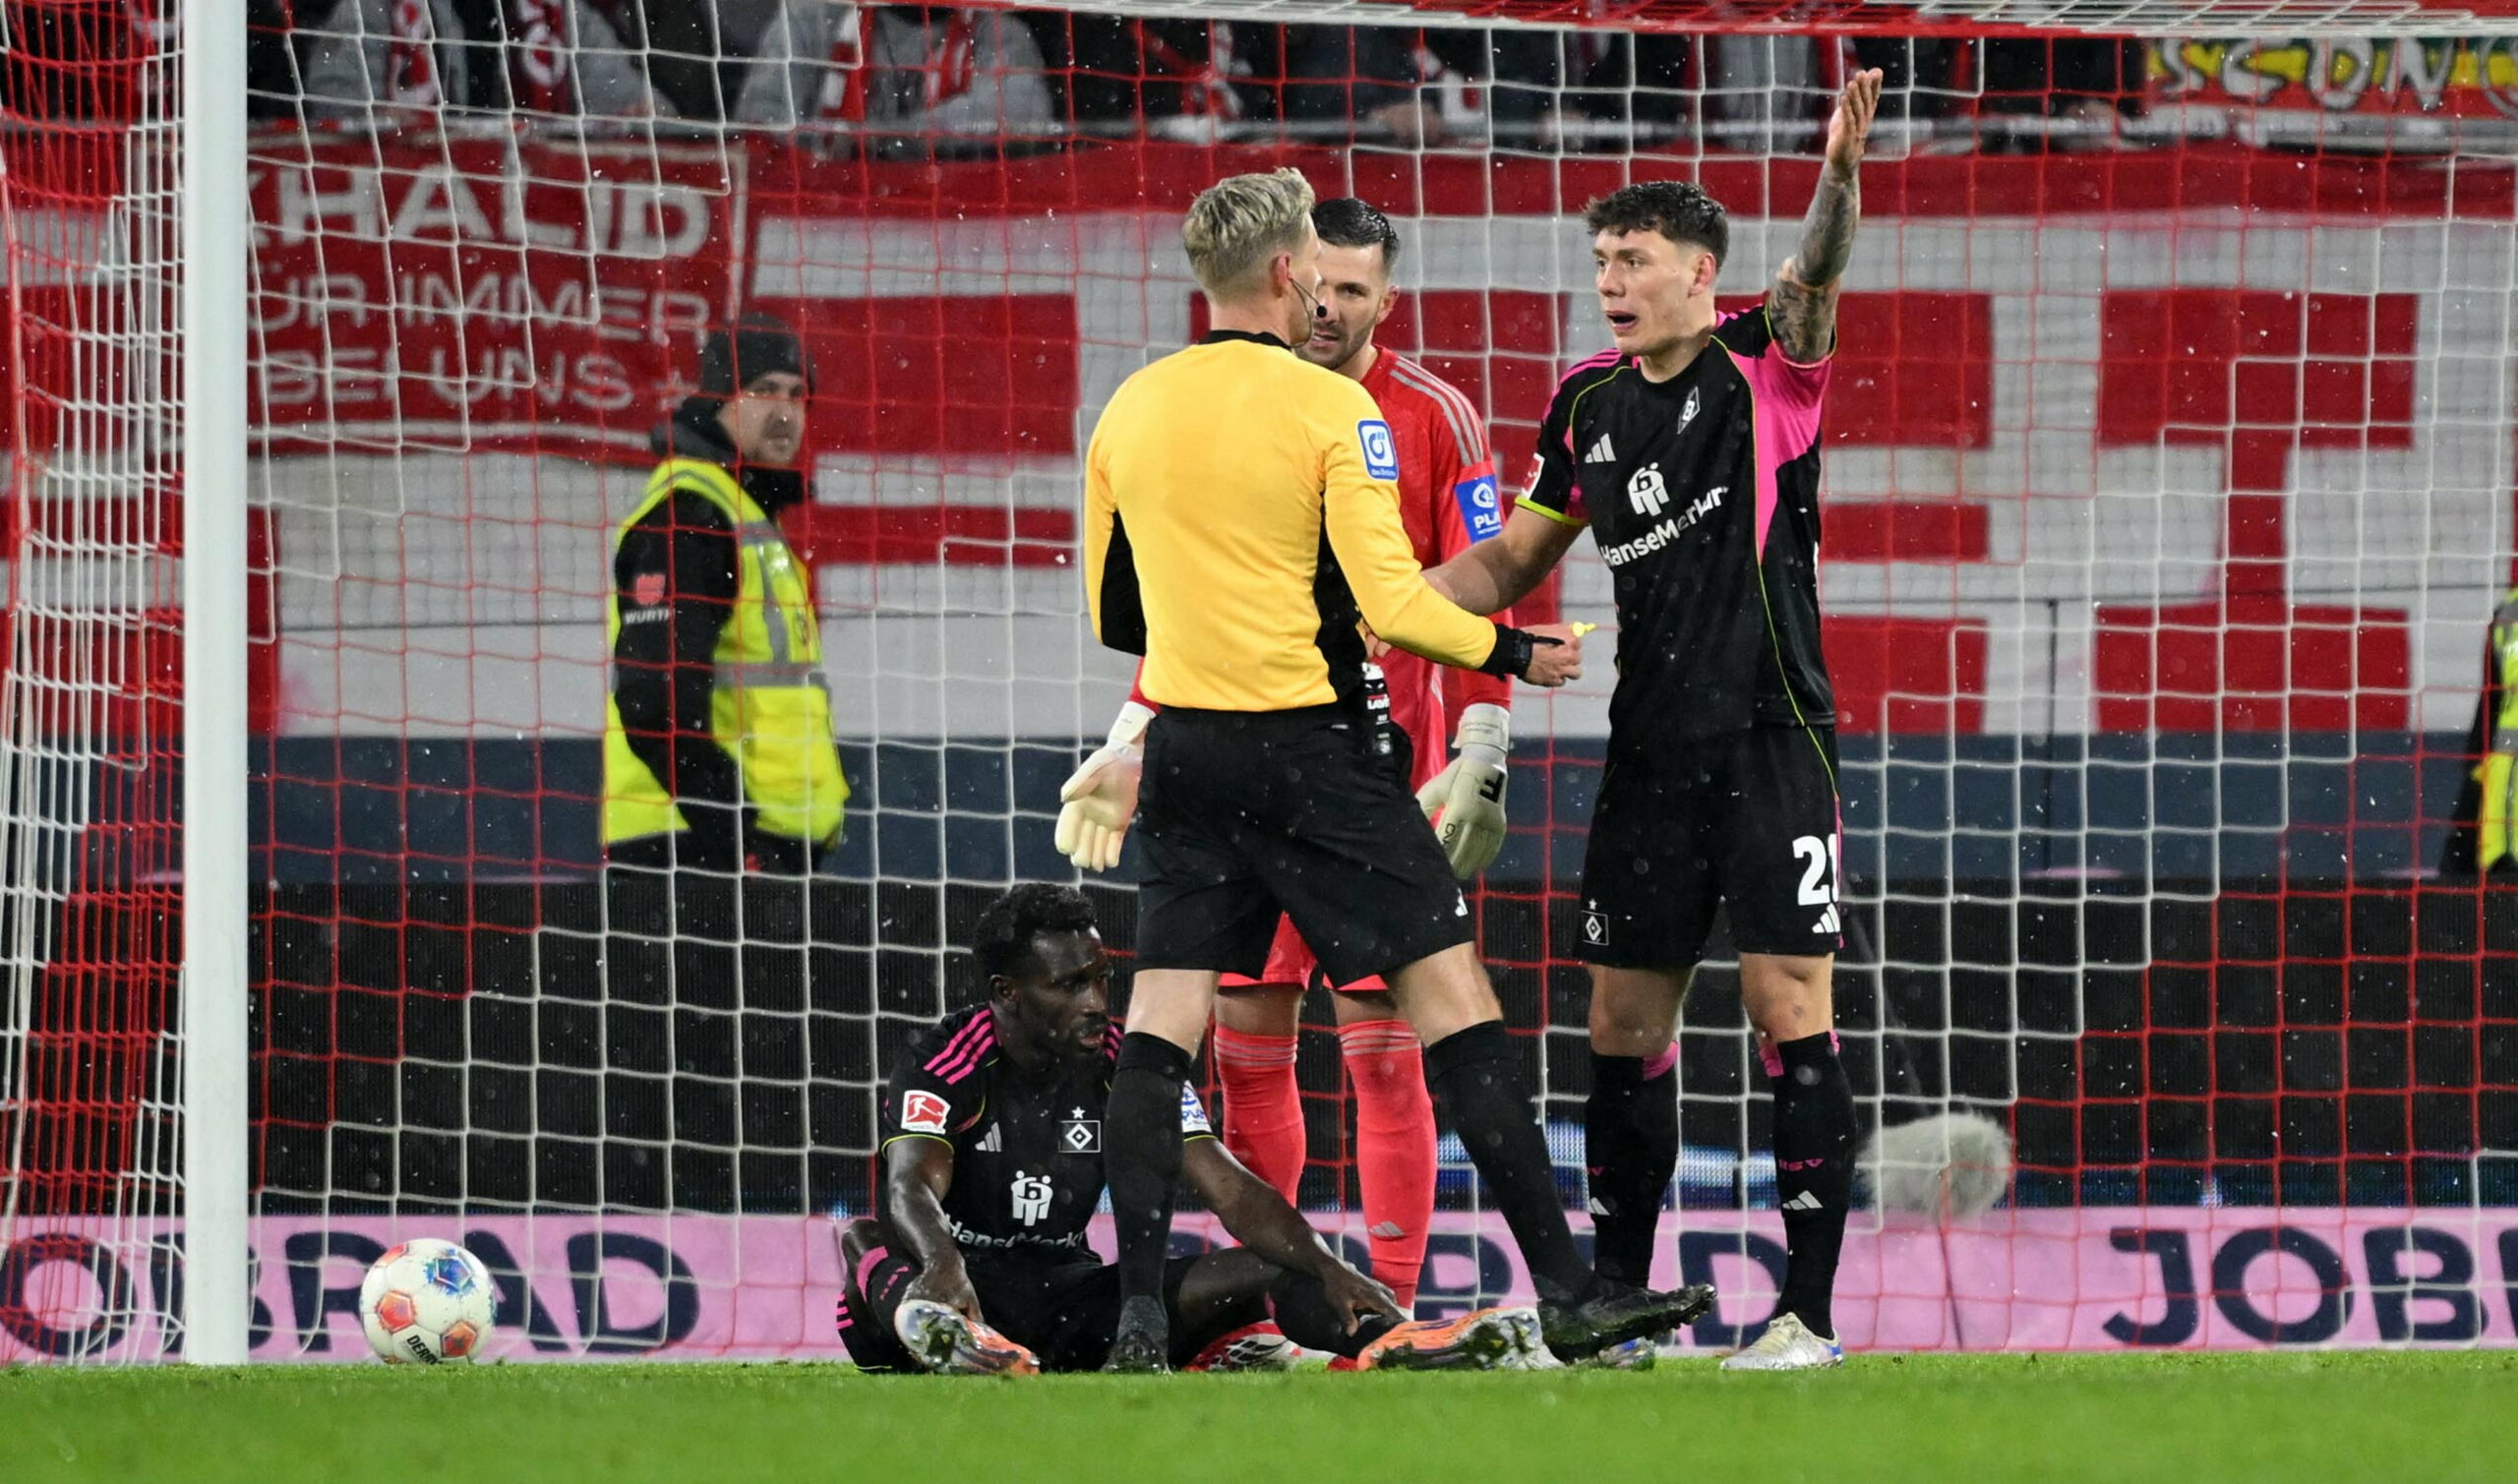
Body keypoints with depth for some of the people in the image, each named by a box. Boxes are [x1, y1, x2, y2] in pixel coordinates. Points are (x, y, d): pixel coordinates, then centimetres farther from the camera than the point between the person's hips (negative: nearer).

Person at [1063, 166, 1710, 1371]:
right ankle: (1566, 1292, -3)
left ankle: (1139, 1315, -5)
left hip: (1189, 751, 5)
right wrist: (1515, 654, 1)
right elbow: (1390, 603, -14)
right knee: (1452, 1000, -1)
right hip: (1314, 750, -5)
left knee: (1159, 1029, 5)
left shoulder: (1130, 411, 6)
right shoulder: (1329, 408, -10)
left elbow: (1110, 613, 14)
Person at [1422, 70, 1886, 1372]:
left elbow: (1815, 277, -26)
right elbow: (1510, 562, 21)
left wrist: (1840, 173, -46)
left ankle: (1809, 1310, -8)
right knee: (1623, 1024, 8)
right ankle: (1611, 1307, 17)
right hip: (1649, 757, 6)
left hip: (1772, 743, -6)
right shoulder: (1590, 404, 11)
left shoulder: (1767, 368, -5)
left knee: (1789, 1008, -9)